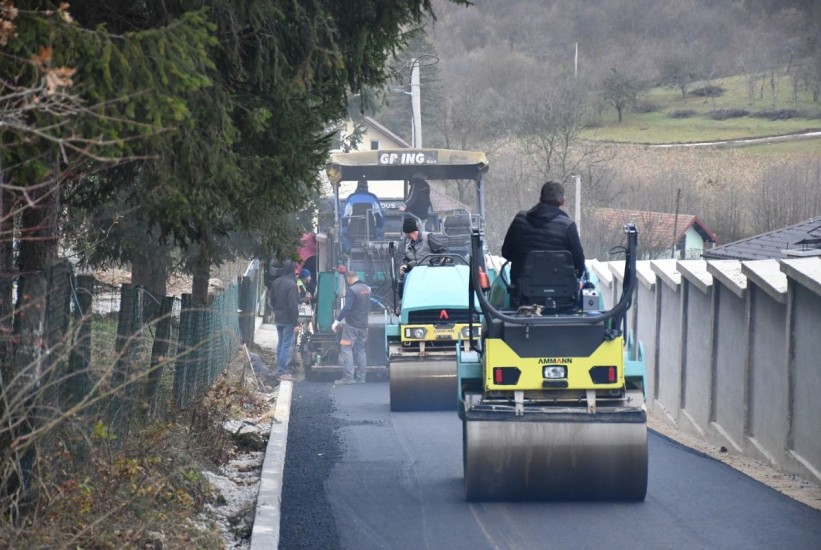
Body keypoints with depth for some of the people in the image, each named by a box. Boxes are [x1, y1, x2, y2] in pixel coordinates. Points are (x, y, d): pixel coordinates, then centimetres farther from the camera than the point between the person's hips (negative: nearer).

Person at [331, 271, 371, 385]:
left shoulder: (352, 290, -16)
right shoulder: (367, 288, 9)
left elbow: (347, 308, -24)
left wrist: (337, 321, -22)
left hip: (352, 325, -8)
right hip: (363, 324, 8)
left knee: (346, 349, -6)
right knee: (360, 350, 12)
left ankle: (348, 377, -14)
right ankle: (361, 377, 11)